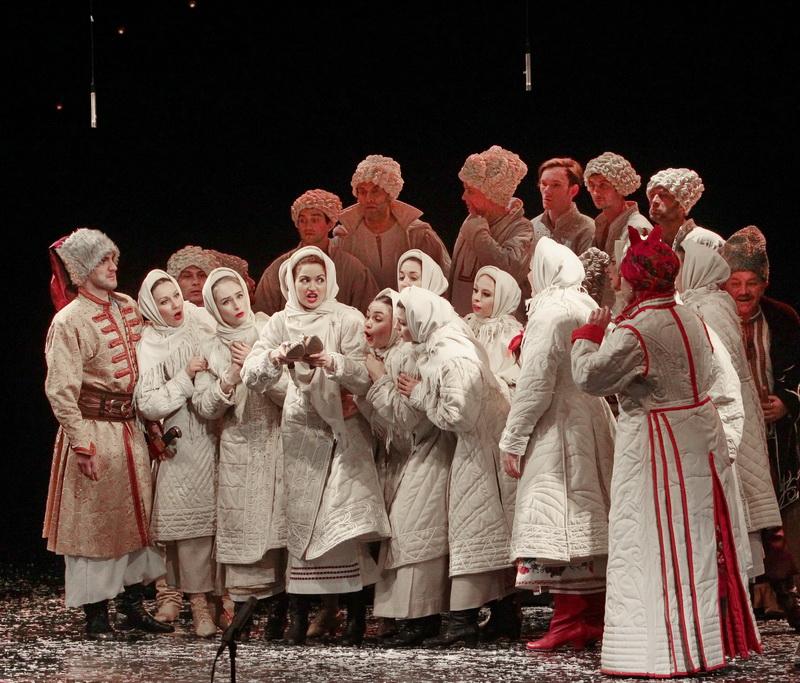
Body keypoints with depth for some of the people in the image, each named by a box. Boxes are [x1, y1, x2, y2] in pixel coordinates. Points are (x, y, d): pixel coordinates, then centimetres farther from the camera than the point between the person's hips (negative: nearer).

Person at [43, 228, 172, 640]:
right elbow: (61, 389, -13)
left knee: (136, 513, 10)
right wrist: (82, 443, -17)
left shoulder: (128, 308, 10)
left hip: (130, 426, 7)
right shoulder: (70, 320, -10)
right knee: (91, 521, 0)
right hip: (92, 429, -7)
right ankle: (95, 614, 7)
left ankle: (132, 603, 20)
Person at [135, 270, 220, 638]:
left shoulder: (203, 328, 10)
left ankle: (220, 596, 9)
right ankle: (198, 604, 0)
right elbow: (148, 404, -9)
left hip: (217, 439, 4)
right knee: (192, 521, -6)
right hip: (183, 447, -4)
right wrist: (185, 378, -13)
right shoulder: (150, 347, -1)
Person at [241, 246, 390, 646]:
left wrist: (332, 363, -26)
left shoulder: (348, 320, 2)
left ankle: (356, 615, -10)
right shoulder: (281, 323, 9)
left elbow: (364, 379, -7)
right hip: (300, 430, 2)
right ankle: (298, 617, 1)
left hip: (344, 430, -2)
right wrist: (275, 358, -21)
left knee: (345, 519, -13)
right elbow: (251, 377, 0)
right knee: (301, 519, -2)